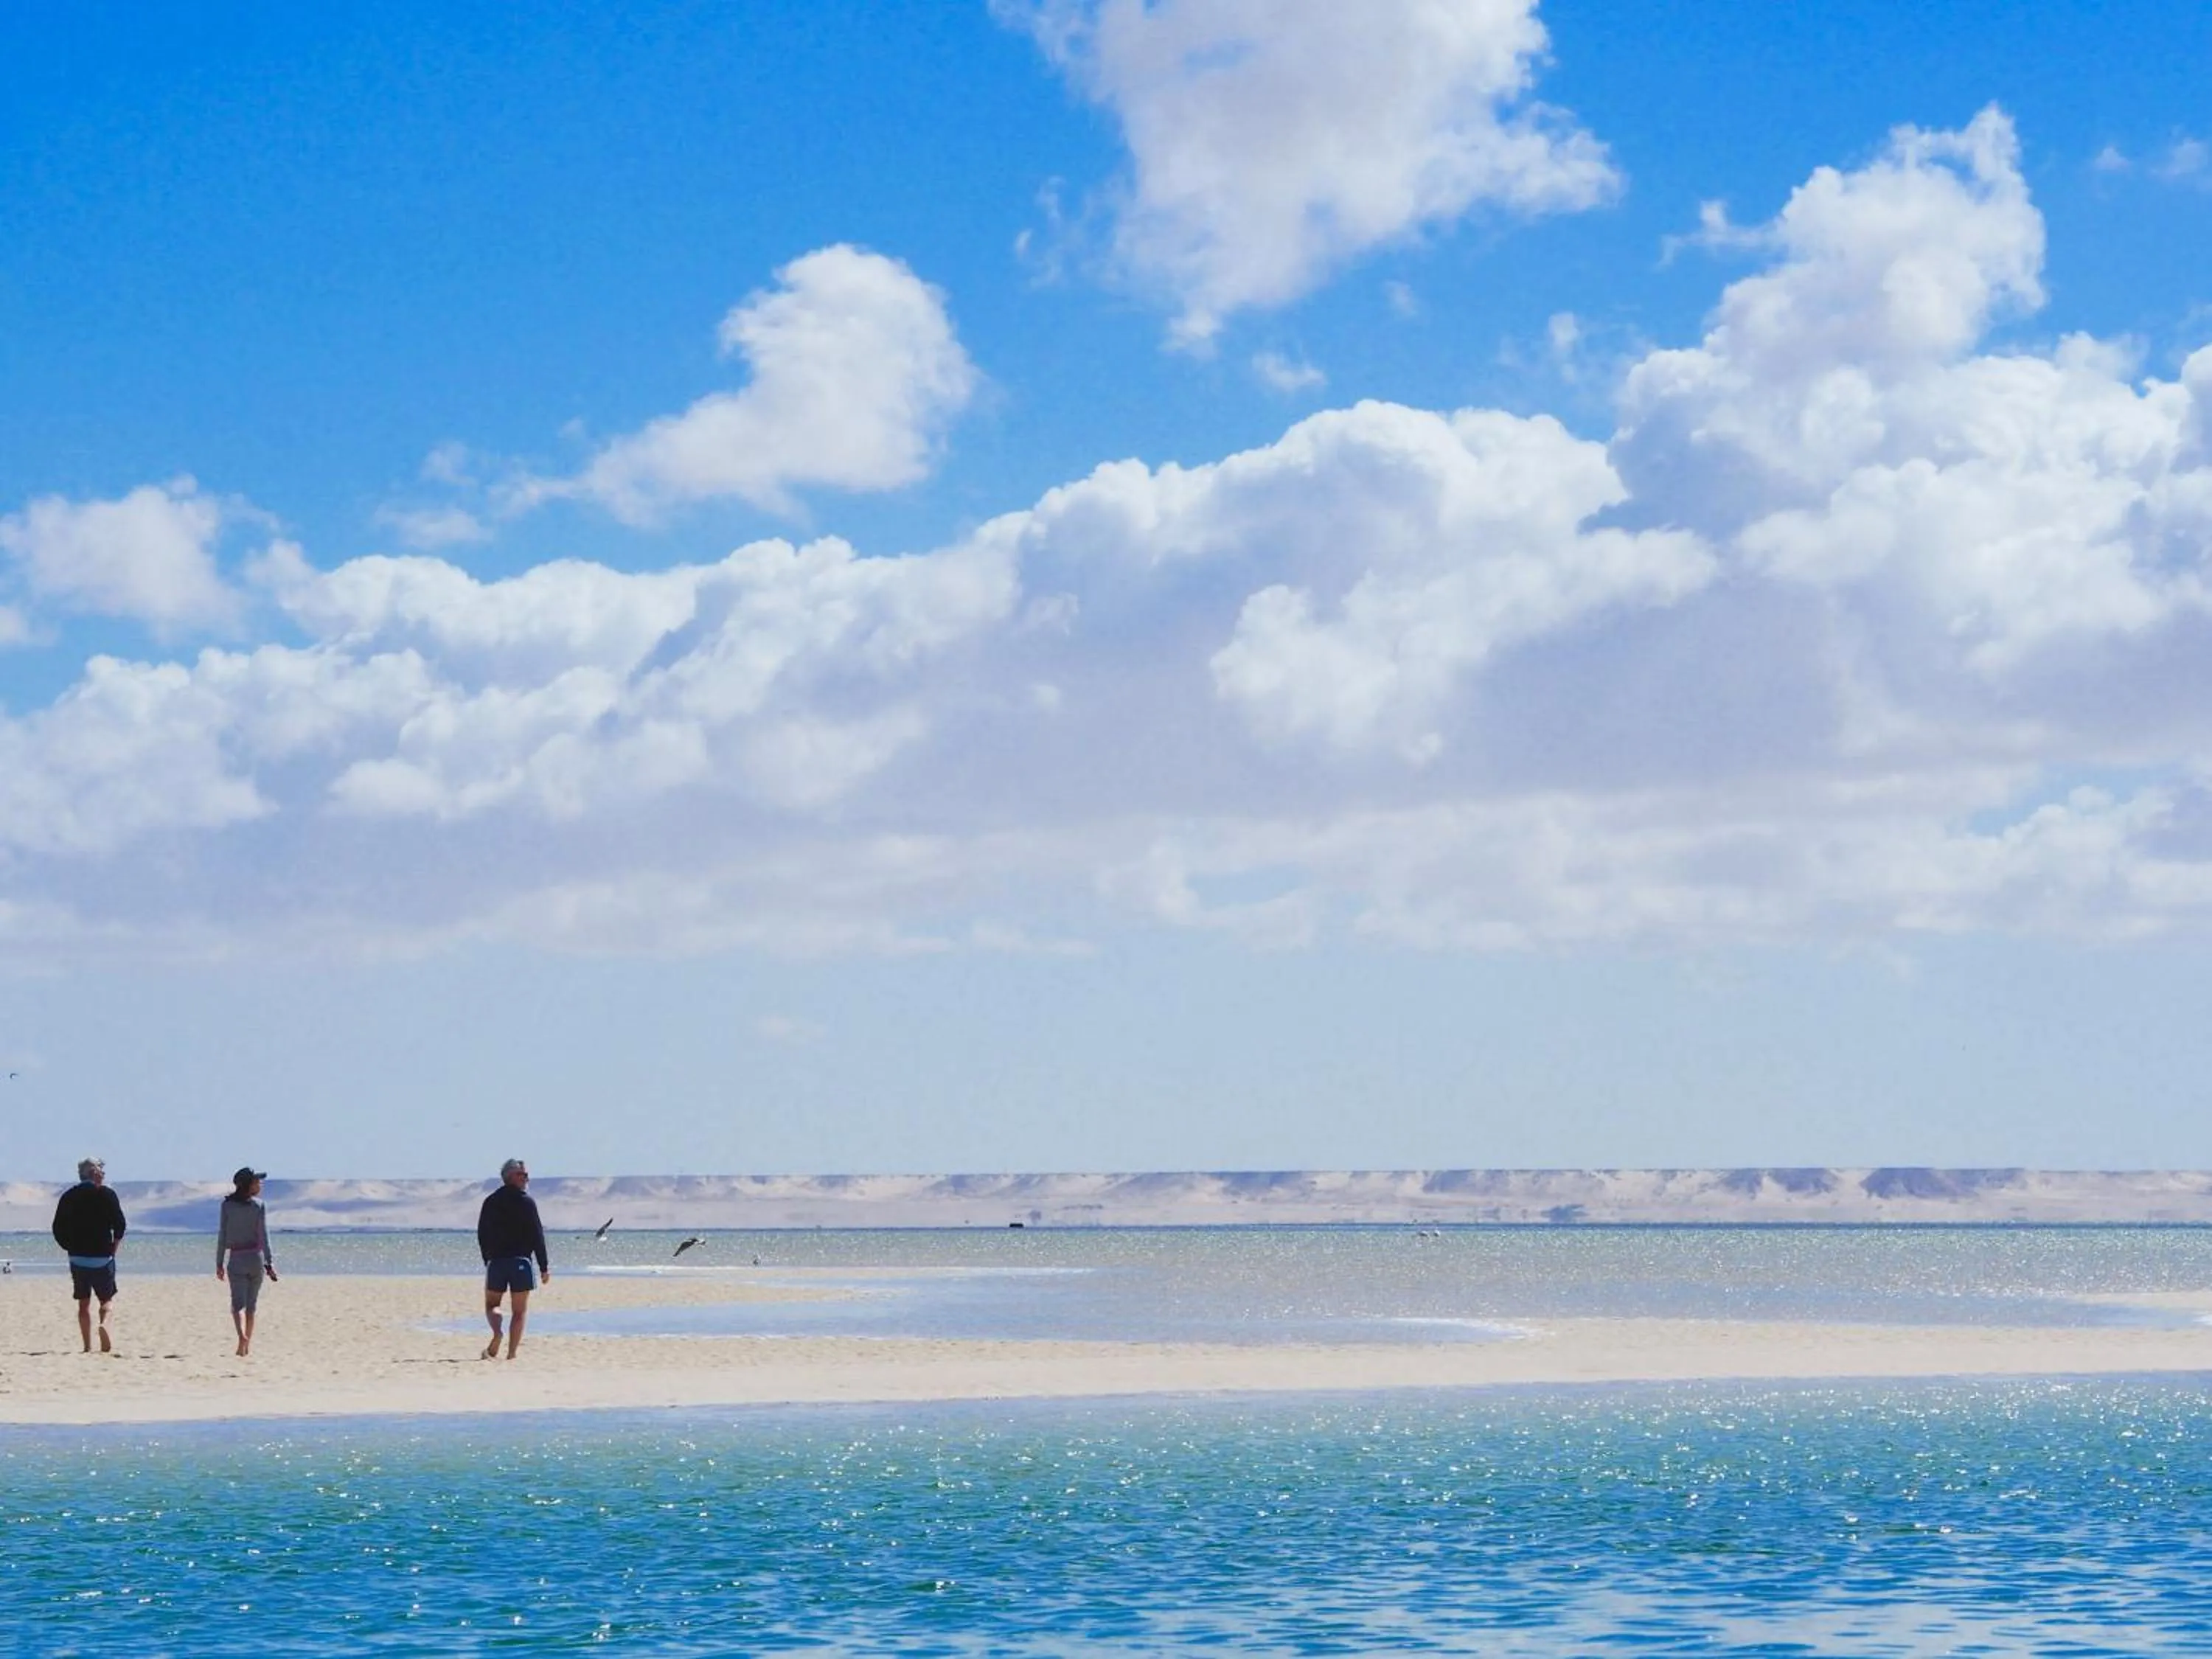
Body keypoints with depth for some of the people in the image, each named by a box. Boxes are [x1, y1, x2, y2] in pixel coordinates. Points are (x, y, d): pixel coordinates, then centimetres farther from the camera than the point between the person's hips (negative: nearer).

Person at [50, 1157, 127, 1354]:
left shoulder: (68, 1197, 6)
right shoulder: (106, 1194, -4)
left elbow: (58, 1229, 4)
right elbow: (119, 1224, -9)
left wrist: (71, 1247, 11)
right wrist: (114, 1247, 3)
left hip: (77, 1257, 3)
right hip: (102, 1257, -3)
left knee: (83, 1304, 9)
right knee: (107, 1299, 7)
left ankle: (88, 1347, 6)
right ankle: (104, 1322, -24)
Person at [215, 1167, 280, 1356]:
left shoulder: (227, 1205, -1)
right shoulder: (258, 1206, -5)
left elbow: (222, 1235, 0)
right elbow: (264, 1236, -10)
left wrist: (219, 1263, 6)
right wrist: (270, 1263, -10)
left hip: (236, 1260, 0)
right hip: (256, 1257, 0)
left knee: (238, 1303, -3)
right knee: (252, 1303, 14)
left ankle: (242, 1336, -28)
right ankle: (248, 1344, 19)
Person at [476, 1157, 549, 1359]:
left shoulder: (491, 1201, 7)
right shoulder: (526, 1202, -5)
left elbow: (482, 1235, 12)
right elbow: (537, 1236, -6)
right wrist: (544, 1267, -1)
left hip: (496, 1261, 3)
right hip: (520, 1262, -3)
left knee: (491, 1305, 13)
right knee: (520, 1311, 4)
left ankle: (497, 1333, -18)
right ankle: (511, 1354, -2)